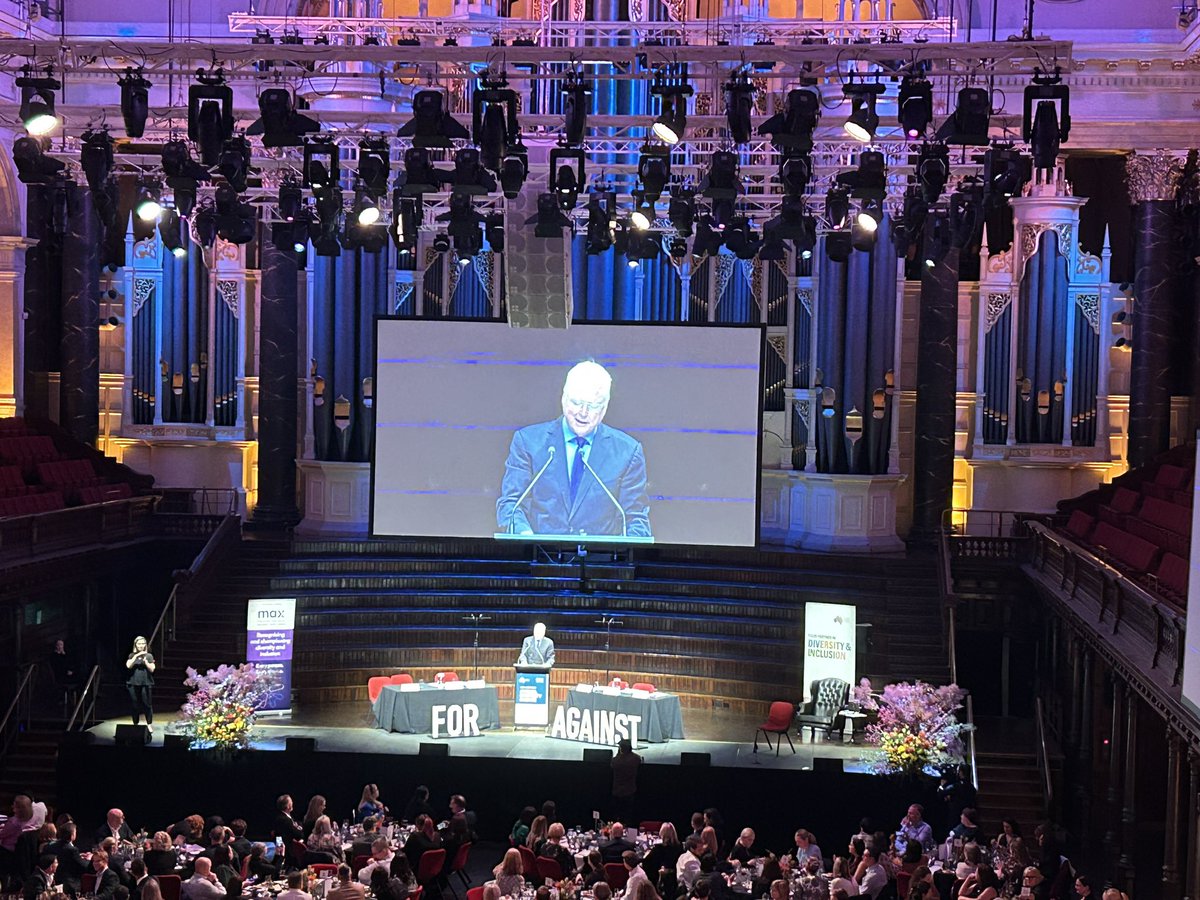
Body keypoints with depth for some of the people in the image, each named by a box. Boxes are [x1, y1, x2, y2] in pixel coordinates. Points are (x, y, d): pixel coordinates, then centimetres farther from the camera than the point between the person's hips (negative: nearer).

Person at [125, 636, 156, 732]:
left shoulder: (149, 656, 7)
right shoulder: (132, 655, 9)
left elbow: (152, 669, 0)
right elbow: (128, 665, -8)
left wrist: (145, 660, -12)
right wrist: (136, 656, -14)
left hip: (145, 683, -1)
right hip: (133, 683, 1)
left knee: (147, 704, -4)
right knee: (135, 705, 4)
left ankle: (149, 725, 2)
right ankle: (135, 724, 12)